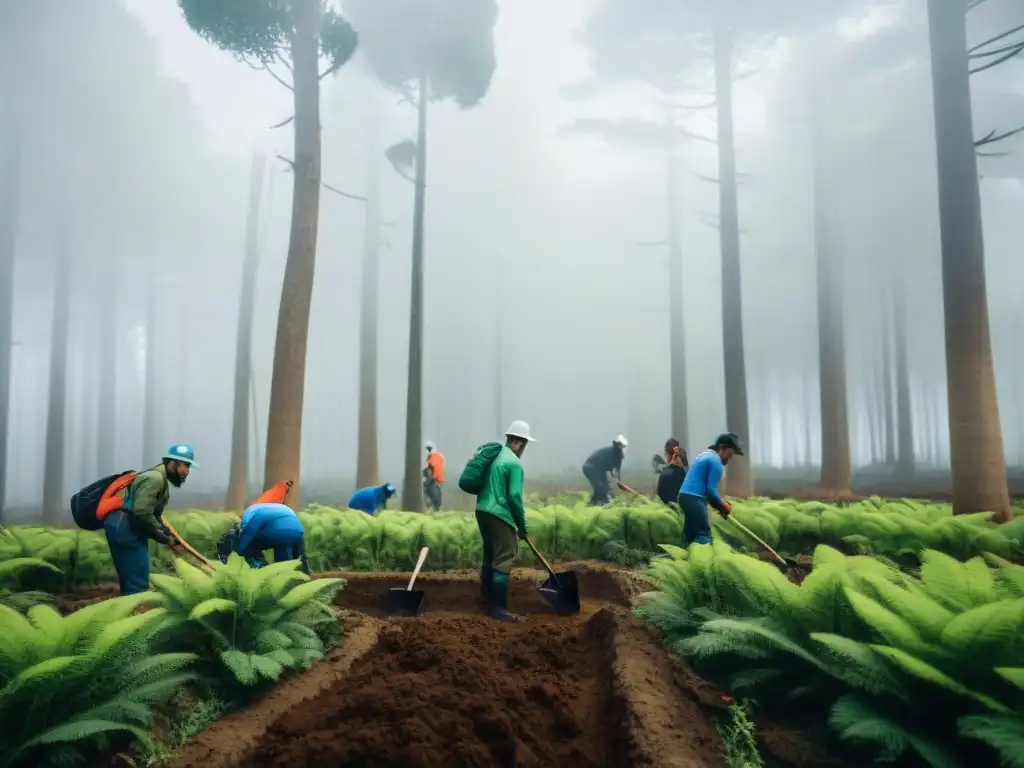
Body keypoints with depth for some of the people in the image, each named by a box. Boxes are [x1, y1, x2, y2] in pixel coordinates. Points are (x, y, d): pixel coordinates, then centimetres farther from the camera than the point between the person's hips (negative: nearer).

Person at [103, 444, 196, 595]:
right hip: (123, 527, -11)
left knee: (131, 580, 14)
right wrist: (164, 537, -13)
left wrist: (166, 533, 6)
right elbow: (142, 513, -23)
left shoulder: (160, 478, 18)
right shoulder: (155, 478, -15)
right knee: (137, 583, -12)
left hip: (127, 527, 11)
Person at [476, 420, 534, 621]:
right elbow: (514, 497, -18)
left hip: (483, 511, 9)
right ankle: (498, 608, -3)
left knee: (490, 555, 21)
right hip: (499, 515, -9)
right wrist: (522, 526, -7)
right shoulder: (514, 463, -13)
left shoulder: (494, 454, 11)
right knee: (504, 560, -4)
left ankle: (486, 596, 33)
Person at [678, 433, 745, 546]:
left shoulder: (706, 455, 20)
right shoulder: (716, 461, -10)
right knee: (704, 535, -10)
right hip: (694, 499, -10)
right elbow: (711, 489, -14)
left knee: (690, 534, 12)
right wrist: (723, 506, 1)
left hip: (685, 496, 10)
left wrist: (721, 504, 18)